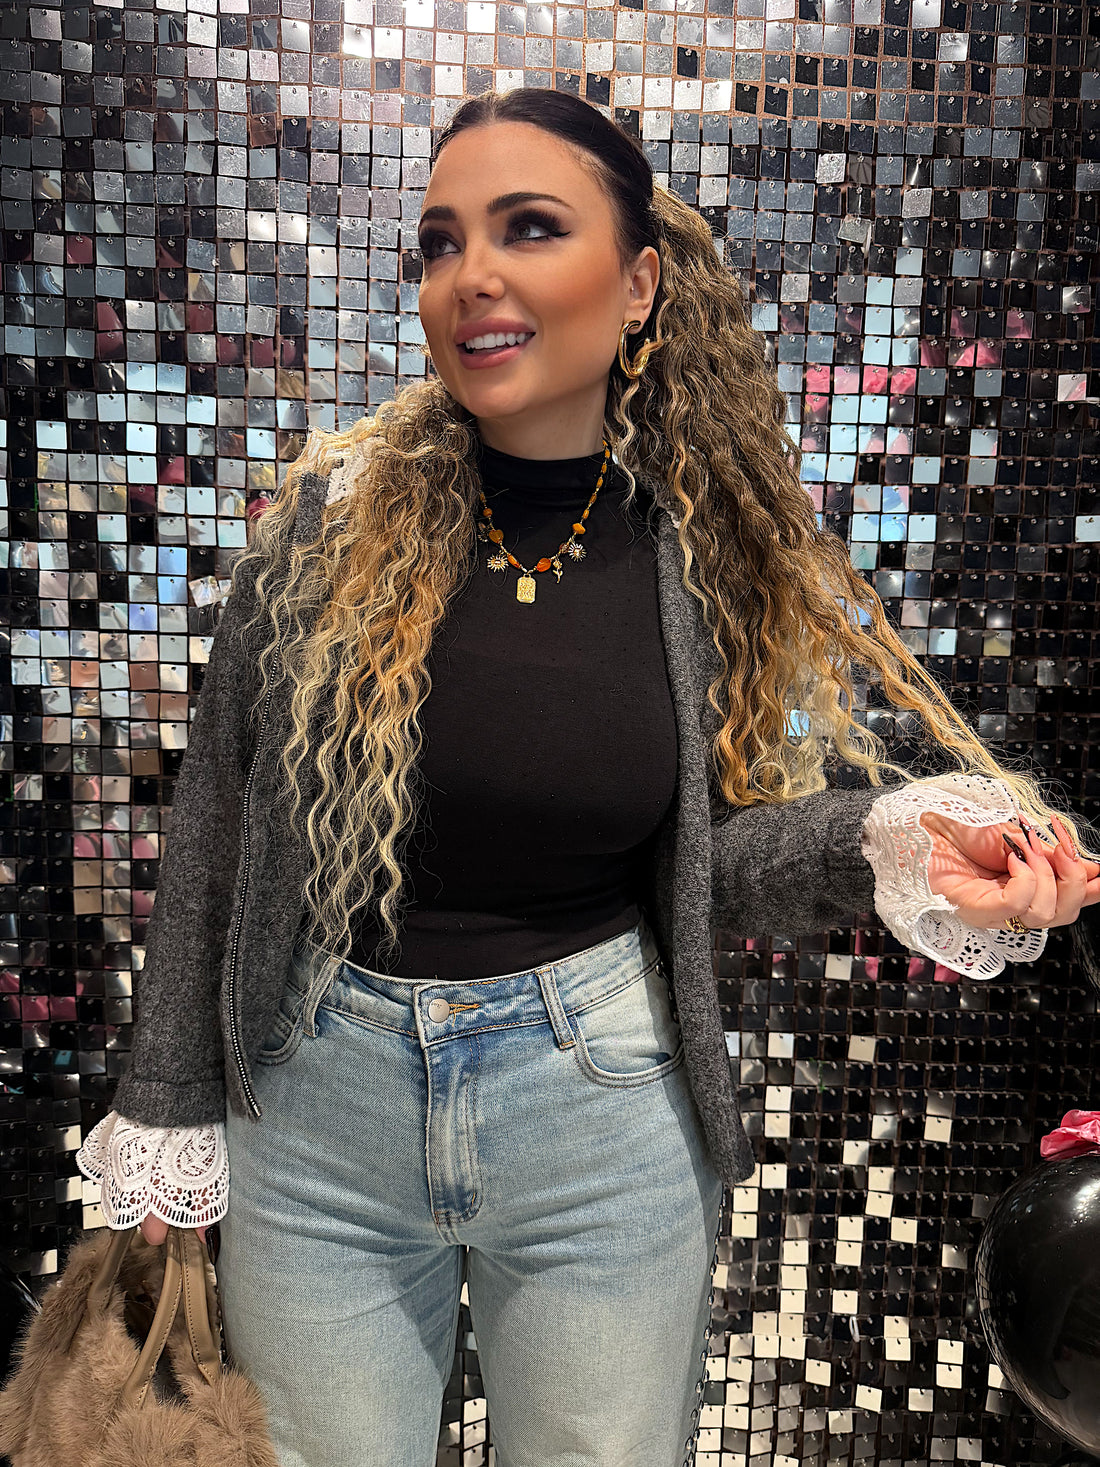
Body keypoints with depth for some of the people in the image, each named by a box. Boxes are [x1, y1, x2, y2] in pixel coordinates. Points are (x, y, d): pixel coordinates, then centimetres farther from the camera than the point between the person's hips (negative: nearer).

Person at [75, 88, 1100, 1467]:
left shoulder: (716, 558, -6)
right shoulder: (333, 515, -8)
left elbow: (691, 855, -1)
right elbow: (216, 823, -2)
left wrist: (887, 841, -20)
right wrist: (167, 1106, 3)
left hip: (604, 1113, 0)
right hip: (317, 1106, 1)